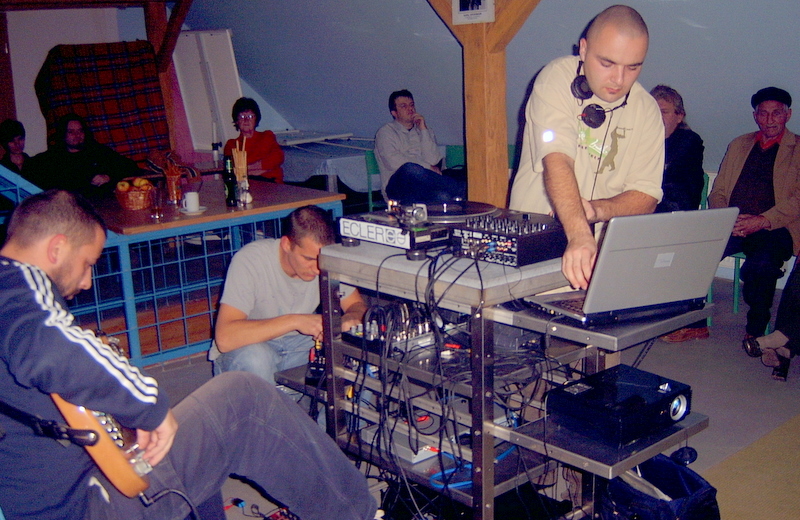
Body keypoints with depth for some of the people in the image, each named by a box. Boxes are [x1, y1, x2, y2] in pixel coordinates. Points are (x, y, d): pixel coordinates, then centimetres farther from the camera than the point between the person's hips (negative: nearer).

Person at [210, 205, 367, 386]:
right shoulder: (250, 260, -27)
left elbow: (357, 305, 0)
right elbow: (225, 338, -36)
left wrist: (351, 317, -26)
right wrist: (295, 321, -40)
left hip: (298, 343, 4)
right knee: (255, 357, -37)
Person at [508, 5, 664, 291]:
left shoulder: (646, 109, 3)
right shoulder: (558, 78, -9)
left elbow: (647, 195, 1)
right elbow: (557, 160, -24)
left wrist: (596, 210, -20)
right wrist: (579, 235, -38)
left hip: (607, 245, 4)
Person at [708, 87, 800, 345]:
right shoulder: (738, 145, 24)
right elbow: (717, 192, 18)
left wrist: (763, 220, -17)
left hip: (774, 228, -3)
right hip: (731, 226, 4)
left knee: (761, 264, -36)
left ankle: (756, 329, -14)